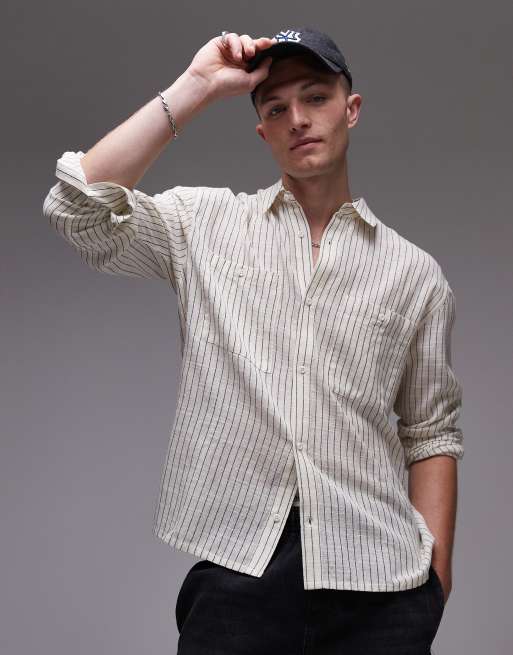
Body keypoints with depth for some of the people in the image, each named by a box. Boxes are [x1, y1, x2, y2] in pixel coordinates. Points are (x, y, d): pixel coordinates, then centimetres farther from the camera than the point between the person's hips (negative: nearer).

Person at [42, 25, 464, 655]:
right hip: (237, 568, -1)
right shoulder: (205, 223, 7)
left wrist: (436, 577, 0)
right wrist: (197, 87, -5)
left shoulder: (414, 272, 9)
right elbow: (78, 205, -8)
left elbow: (429, 433, 9)